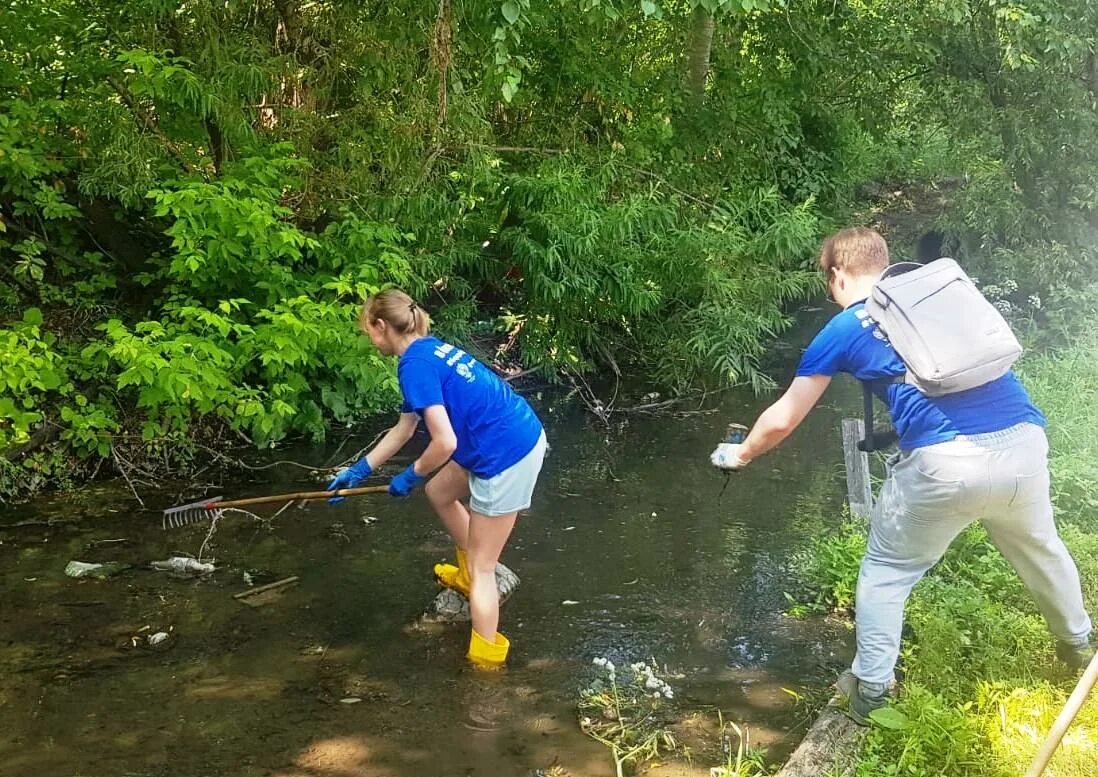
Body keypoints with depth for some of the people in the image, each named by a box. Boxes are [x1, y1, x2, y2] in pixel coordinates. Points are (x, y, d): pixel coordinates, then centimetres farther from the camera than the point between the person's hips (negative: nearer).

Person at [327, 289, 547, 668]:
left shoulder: (415, 364, -17)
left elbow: (445, 443, -23)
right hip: (523, 435, 10)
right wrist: (360, 470, 28)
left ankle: (486, 665, 9)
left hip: (506, 458, -10)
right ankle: (468, 575, 48)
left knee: (481, 568, 2)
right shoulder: (428, 350, 13)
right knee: (439, 492, 32)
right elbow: (403, 429, 22)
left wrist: (410, 476, -4)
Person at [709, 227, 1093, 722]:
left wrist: (740, 455, 35)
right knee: (1040, 548, 32)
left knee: (886, 572, 19)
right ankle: (1078, 645, 54)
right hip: (1025, 442, 5)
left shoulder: (842, 331, 10)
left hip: (946, 463, -5)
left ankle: (870, 691, 23)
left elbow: (782, 420, 16)